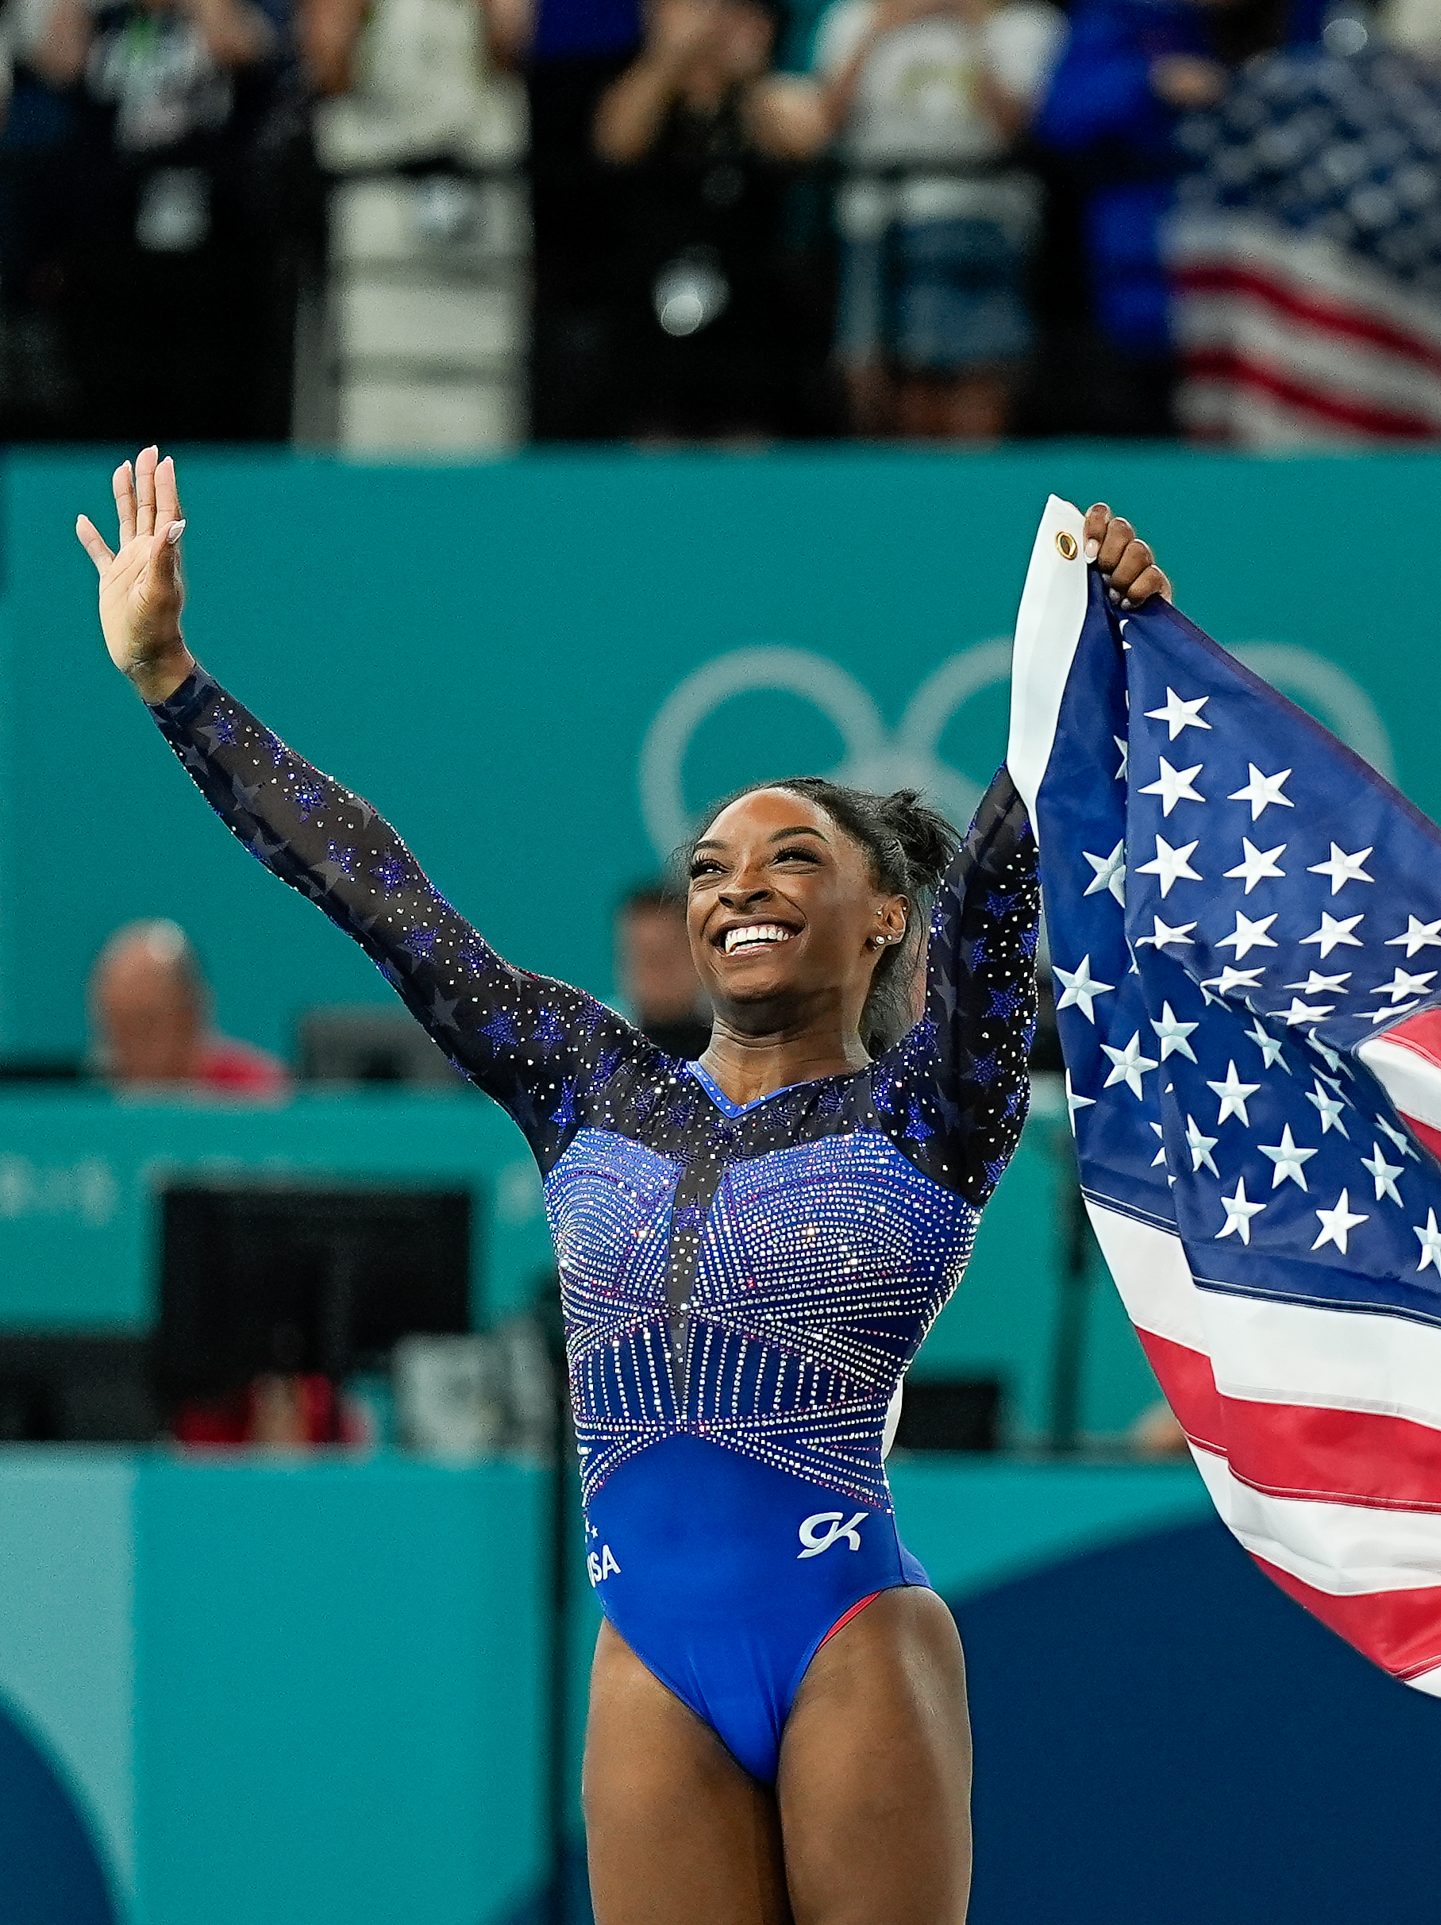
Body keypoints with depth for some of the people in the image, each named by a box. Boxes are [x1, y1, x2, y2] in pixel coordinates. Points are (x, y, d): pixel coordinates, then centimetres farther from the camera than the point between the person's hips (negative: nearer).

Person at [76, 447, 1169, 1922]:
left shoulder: (924, 1113, 4)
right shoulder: (594, 1094, 15)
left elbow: (1002, 869, -10)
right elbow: (377, 897, 16)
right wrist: (163, 675, 15)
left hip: (854, 1639, -4)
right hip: (654, 1670, 4)